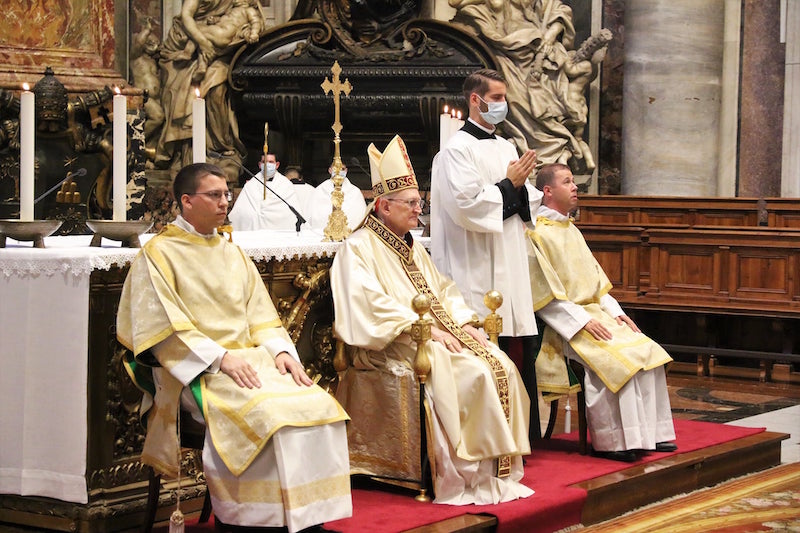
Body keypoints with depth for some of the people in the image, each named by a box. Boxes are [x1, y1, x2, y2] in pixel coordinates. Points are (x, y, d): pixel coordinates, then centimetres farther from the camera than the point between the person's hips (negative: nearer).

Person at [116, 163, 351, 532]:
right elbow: (165, 329, -10)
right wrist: (221, 358, -19)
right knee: (267, 414, -31)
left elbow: (259, 314, 17)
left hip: (249, 358, 6)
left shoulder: (232, 253, 21)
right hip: (198, 370, -6)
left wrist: (280, 351, -3)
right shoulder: (158, 255, 0)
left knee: (318, 406, -17)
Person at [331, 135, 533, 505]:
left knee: (500, 366, -14)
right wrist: (425, 328, -21)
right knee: (471, 373, -28)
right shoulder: (358, 248, -4)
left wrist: (463, 323, 2)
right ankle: (472, 476, -23)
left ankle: (499, 467, -14)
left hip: (438, 333, 8)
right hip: (393, 345, -8)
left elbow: (443, 291, 22)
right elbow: (373, 305, -16)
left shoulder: (413, 248, 24)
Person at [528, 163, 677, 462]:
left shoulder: (571, 230, 20)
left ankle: (650, 433, -6)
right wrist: (582, 321, -21)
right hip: (562, 322, -9)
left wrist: (614, 311, 5)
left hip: (592, 312, 9)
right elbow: (544, 294, -16)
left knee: (646, 352, -9)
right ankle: (611, 441, -20)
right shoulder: (537, 233, -9)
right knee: (613, 358, -28)